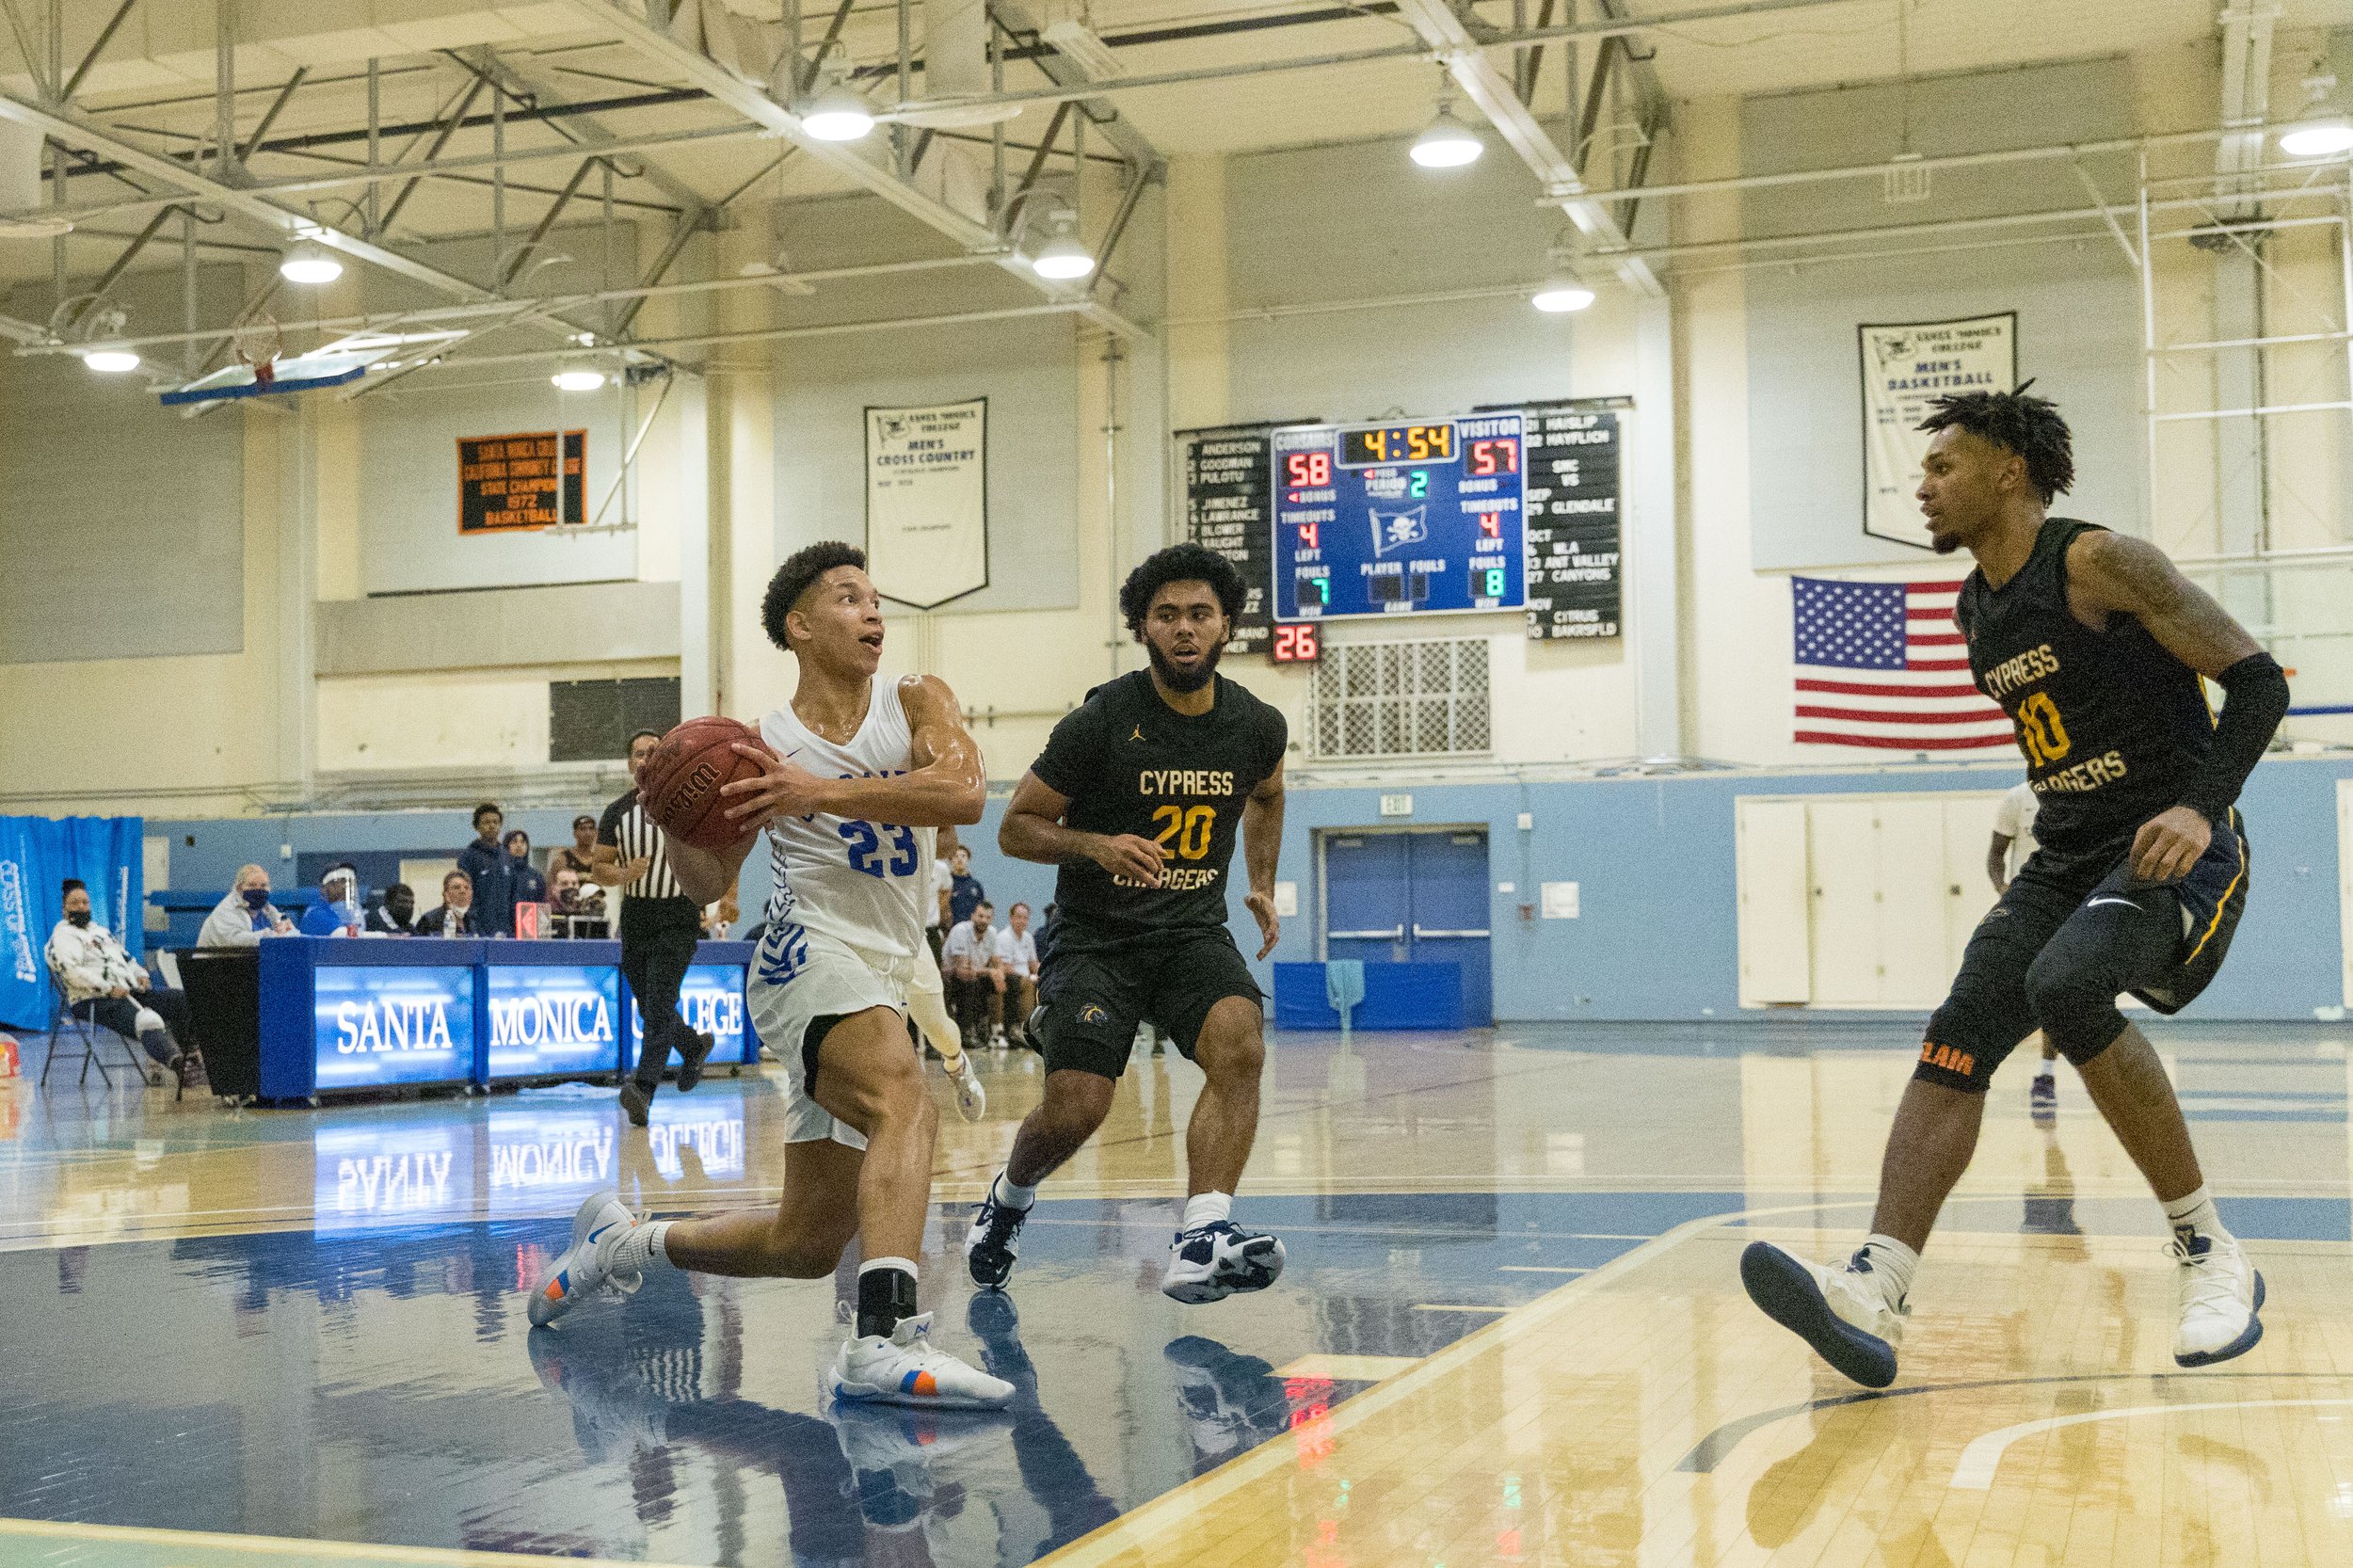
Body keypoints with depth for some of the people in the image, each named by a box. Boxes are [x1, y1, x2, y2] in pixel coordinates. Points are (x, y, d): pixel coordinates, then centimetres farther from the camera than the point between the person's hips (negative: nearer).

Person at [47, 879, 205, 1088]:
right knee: (146, 1020, -37)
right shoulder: (62, 936, 2)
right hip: (96, 1000, -9)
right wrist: (109, 989, -20)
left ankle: (188, 1053, -16)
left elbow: (126, 957, 32)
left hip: (130, 990, 9)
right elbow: (72, 971, -14)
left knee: (186, 1001, -7)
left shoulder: (100, 930, 30)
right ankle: (177, 1065, -57)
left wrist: (141, 975, 9)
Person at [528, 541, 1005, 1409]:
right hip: (810, 956, -5)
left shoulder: (917, 703, 7)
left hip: (881, 982, 5)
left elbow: (964, 792, -15)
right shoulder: (763, 748, 3)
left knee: (807, 1243, 11)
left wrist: (824, 791, -24)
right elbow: (707, 882, 11)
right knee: (907, 1103, -37)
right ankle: (886, 1340, -50)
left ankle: (620, 1239, 33)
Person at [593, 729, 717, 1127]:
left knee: (659, 1005, -16)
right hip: (635, 915, 4)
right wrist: (621, 875, -14)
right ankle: (694, 1046, 41)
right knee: (649, 1007, 13)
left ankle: (643, 1091, -21)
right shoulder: (617, 812, 4)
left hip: (678, 917, -4)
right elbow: (598, 868, 7)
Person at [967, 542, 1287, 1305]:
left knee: (1240, 1046, -27)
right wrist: (1098, 846, -22)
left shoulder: (1258, 726, 0)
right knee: (1075, 1109, -12)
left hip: (1195, 930, 3)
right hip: (1096, 936, -3)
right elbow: (1016, 828, -7)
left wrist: (1261, 886, 21)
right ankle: (1009, 1197, 23)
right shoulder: (1100, 722, -14)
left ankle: (1201, 1241, -31)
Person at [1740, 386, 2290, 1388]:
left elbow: (2257, 679, -14)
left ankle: (2209, 1253, -18)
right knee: (1957, 1039, -11)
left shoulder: (2101, 563, -12)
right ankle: (1875, 1291, -22)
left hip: (2175, 851, -8)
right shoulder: (1975, 609, 12)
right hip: (2066, 859, 8)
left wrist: (2201, 807, -27)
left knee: (2065, 986, -33)